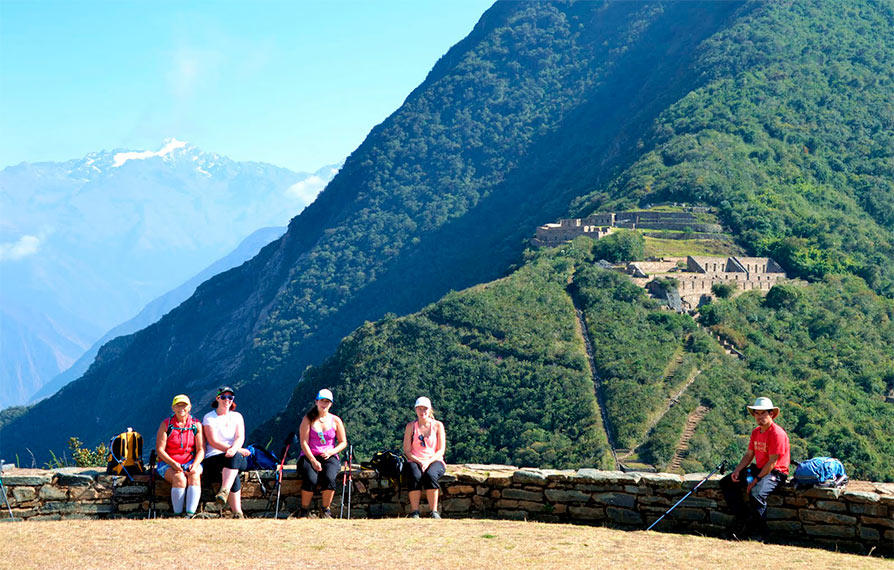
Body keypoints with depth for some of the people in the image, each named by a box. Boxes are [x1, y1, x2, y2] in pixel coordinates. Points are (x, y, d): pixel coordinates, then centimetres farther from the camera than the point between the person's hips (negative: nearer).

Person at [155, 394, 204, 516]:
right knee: (179, 478, -33)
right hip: (168, 464, -1)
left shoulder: (196, 425, 7)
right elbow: (159, 450, -5)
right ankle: (177, 514, -32)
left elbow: (201, 450, 1)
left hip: (191, 462, 2)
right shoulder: (166, 424, 1)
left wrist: (194, 465, -19)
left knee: (194, 476, -32)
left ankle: (190, 513, -41)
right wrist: (173, 464, -20)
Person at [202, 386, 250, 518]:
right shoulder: (209, 417, 5)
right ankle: (237, 513, -40)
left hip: (238, 459, 2)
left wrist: (234, 449, -24)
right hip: (214, 459, -2)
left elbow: (240, 437, 2)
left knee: (235, 457, -38)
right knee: (234, 478, -33)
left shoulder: (237, 416, 17)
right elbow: (213, 442, -6)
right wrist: (239, 450, -15)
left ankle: (224, 491, -51)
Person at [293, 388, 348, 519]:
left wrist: (331, 452, -8)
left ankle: (326, 510, -15)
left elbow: (343, 442, 12)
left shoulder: (336, 421, 9)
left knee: (329, 478, -32)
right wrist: (313, 461, -15)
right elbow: (303, 443, -4)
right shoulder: (308, 419, 2)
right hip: (309, 456, -1)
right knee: (311, 479, -32)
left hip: (329, 457, 1)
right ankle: (304, 511, -12)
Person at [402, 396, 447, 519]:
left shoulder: (437, 425, 6)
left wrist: (428, 462, -15)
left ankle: (434, 511, -29)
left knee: (430, 475, -35)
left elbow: (441, 450, 1)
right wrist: (419, 462, -14)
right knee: (415, 476, -34)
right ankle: (414, 512, -29)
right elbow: (407, 450, 3)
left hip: (434, 461, 0)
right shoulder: (411, 426, 7)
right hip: (414, 461, 1)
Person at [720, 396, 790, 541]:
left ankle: (759, 533, -20)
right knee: (726, 483, 3)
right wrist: (737, 470, -3)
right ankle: (744, 519, 0)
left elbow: (772, 462, -19)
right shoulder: (755, 432, 10)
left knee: (757, 493, -36)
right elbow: (749, 455, 15)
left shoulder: (777, 433, -17)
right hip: (758, 469, 10)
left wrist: (756, 480, -19)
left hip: (775, 472, -10)